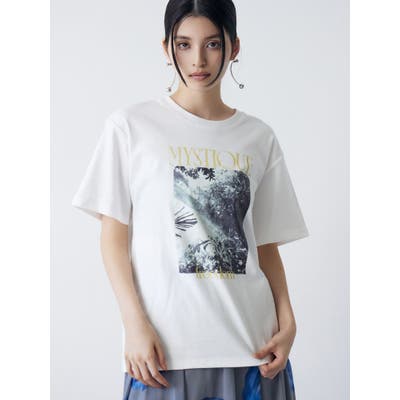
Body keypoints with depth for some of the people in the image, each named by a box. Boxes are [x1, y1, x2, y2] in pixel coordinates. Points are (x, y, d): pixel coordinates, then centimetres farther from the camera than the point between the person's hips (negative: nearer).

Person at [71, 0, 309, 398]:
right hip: (165, 344, -2)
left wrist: (287, 320, -2)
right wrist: (135, 323, -9)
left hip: (251, 342, 3)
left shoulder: (259, 138, 8)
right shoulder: (130, 124, 0)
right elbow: (114, 234, 0)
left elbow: (266, 244, 10)